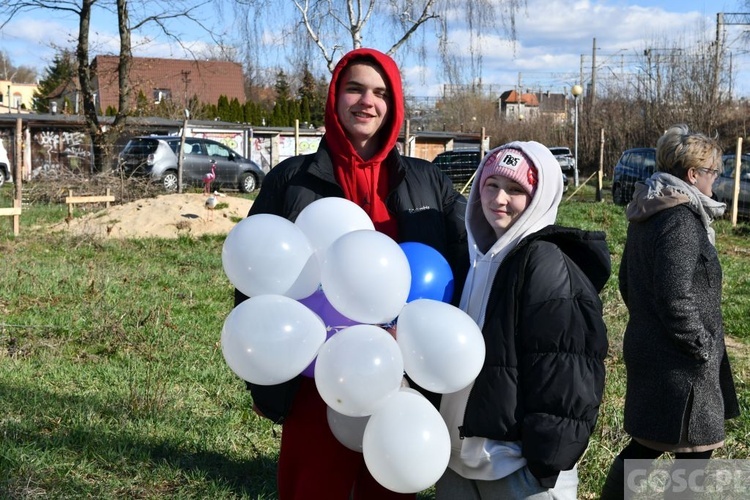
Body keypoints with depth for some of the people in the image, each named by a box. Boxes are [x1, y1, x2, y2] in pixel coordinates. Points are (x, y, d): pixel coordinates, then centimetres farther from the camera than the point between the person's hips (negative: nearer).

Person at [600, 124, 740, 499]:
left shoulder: (646, 213, 9)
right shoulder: (681, 219, -20)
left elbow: (627, 279, 17)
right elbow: (676, 299, -24)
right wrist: (705, 348, -14)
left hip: (646, 346, 9)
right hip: (678, 361, -9)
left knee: (647, 443, 19)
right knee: (695, 451, 5)